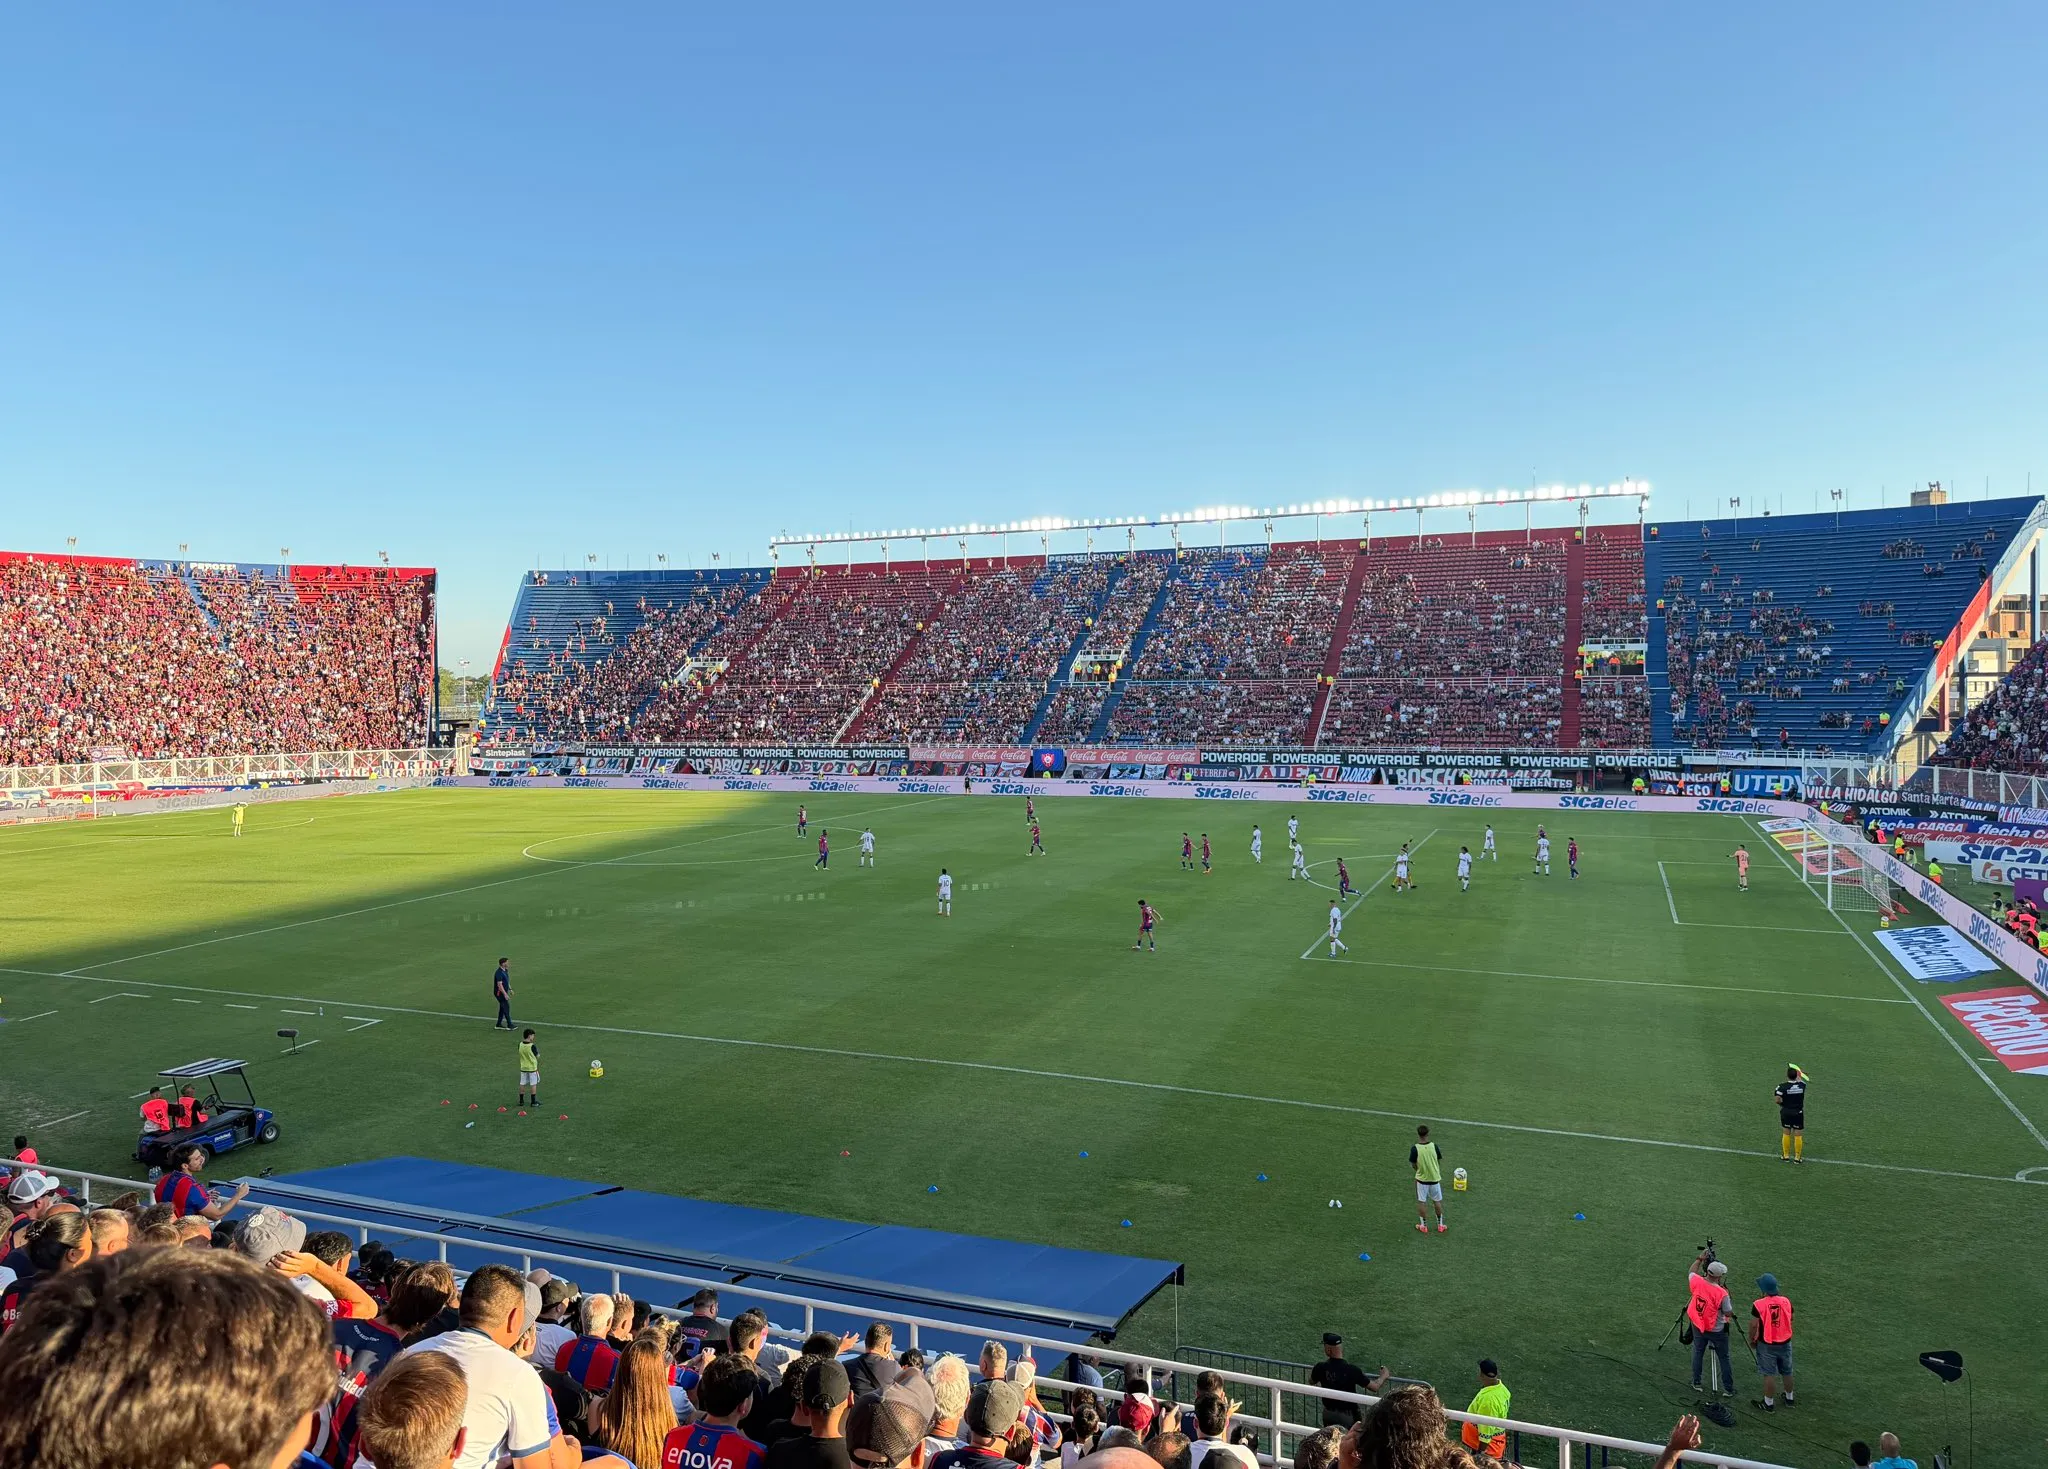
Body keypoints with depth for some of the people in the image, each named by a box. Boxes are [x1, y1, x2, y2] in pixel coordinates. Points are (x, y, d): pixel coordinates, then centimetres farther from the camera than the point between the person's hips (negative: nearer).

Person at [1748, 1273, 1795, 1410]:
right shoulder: (1786, 1301, -10)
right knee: (1787, 1372, 22)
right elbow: (1791, 1319, 6)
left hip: (1766, 1345, -4)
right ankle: (1789, 1398, 41)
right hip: (1785, 1343, 4)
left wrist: (1752, 1340, 0)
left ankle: (1769, 1403, 19)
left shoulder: (1759, 1305, -22)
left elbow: (1753, 1325, -17)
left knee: (1769, 1374, 8)